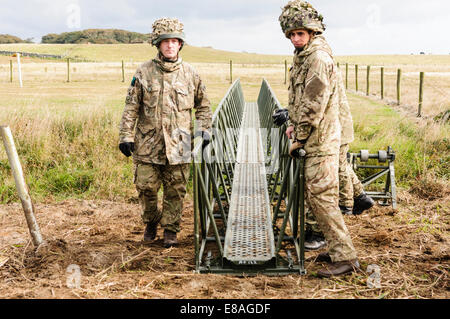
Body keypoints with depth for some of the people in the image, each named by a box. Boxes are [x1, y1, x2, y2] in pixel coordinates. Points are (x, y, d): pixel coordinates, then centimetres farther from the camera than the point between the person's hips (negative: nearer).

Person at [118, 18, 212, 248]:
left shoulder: (190, 74, 6)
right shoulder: (143, 73, 3)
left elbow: (203, 105, 16)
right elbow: (131, 106, 3)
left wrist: (204, 129, 4)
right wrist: (126, 135, -2)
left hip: (178, 145, 0)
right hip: (147, 144, 0)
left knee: (175, 190, 5)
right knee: (145, 187, 3)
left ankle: (170, 229, 20)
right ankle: (151, 222, 29)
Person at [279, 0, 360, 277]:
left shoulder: (319, 57, -16)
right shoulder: (305, 56, 16)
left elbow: (314, 104, -20)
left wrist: (299, 138, -14)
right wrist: (296, 126, 15)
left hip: (320, 141, -10)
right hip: (315, 140, 10)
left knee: (322, 197, -8)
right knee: (315, 197, 15)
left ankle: (346, 258, -1)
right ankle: (338, 249, 25)